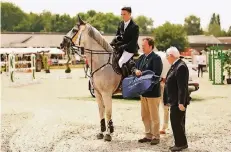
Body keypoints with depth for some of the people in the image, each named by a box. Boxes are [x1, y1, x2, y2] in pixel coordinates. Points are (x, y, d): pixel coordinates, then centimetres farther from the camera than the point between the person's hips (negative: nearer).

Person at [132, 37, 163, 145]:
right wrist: (136, 71, -11)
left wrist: (142, 74, -21)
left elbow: (156, 74, -23)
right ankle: (148, 135, 26)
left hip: (152, 91, -8)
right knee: (145, 116, 15)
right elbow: (134, 67, 11)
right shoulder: (142, 57, 11)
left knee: (154, 116, 3)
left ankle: (156, 136, 13)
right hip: (143, 91, 8)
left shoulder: (156, 58, -14)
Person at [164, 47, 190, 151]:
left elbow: (182, 86, -23)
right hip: (175, 101, 10)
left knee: (176, 123, -5)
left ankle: (181, 143, 5)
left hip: (178, 102, -10)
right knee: (177, 123, 16)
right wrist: (168, 100, 17)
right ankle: (180, 143, 24)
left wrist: (181, 102, -25)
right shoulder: (175, 66, 13)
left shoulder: (181, 66, -19)